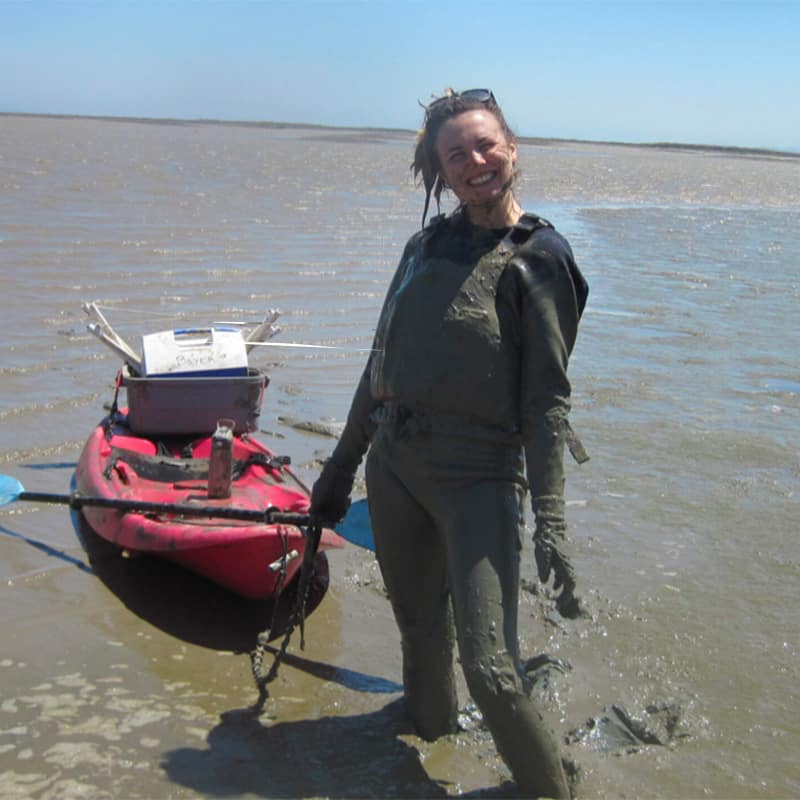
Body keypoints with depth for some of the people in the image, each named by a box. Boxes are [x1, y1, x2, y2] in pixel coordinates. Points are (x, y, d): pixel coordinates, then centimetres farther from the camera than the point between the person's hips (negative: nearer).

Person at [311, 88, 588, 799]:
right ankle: (430, 727, 43)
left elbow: (547, 400, -10)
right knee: (419, 628, 18)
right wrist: (342, 467, 18)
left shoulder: (536, 260, -7)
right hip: (394, 467, 6)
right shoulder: (427, 246, 10)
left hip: (479, 478, -5)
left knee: (489, 668, -10)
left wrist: (550, 522, -15)